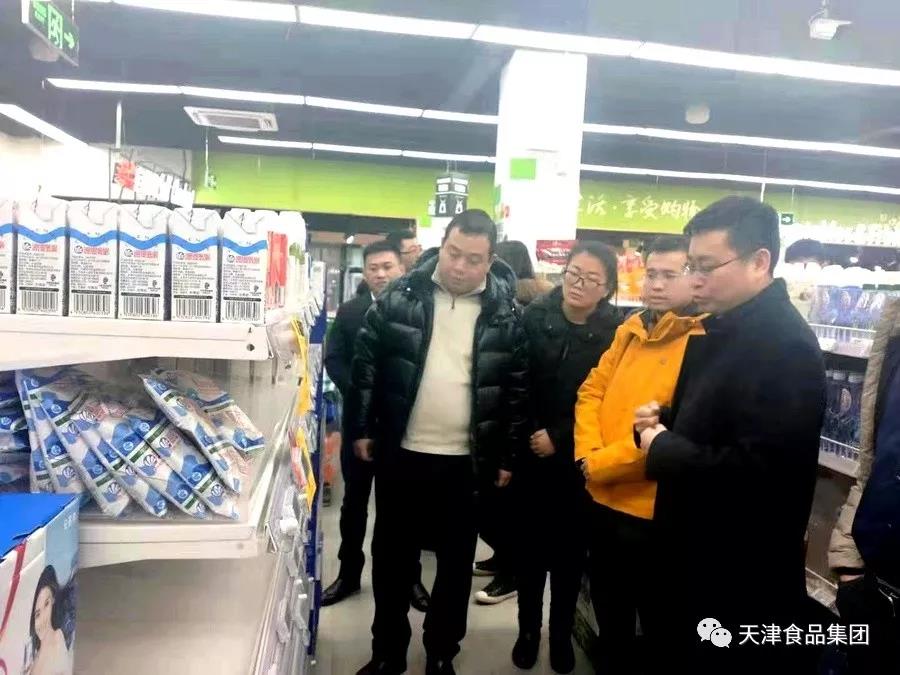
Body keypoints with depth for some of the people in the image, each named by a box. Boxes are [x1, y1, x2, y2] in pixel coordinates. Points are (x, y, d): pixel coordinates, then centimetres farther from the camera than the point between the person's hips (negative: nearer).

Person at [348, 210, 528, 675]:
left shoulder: (506, 315, -3)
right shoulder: (400, 299, -3)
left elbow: (518, 389, 1)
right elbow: (366, 365, 2)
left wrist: (507, 457, 1)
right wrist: (362, 429, 0)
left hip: (468, 462, 0)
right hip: (401, 454, 1)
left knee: (456, 563, 13)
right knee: (392, 557, 14)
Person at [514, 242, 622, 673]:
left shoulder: (615, 331, -9)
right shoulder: (534, 317, -6)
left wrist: (559, 438, -11)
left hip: (578, 462, -1)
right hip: (531, 455, 1)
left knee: (569, 549, 13)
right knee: (530, 544, 12)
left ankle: (562, 633, 34)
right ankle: (528, 629, 32)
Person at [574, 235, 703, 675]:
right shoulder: (632, 328, 8)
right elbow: (593, 390, 9)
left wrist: (600, 464, -17)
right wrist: (587, 452, -8)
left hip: (652, 511, -7)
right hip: (602, 500, 7)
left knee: (655, 621, 15)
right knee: (608, 614, 25)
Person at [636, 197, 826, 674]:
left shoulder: (786, 345, -23)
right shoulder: (720, 329, 7)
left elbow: (756, 471, -31)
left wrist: (662, 450, -19)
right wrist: (665, 420, -1)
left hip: (743, 580, -9)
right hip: (695, 559, 9)